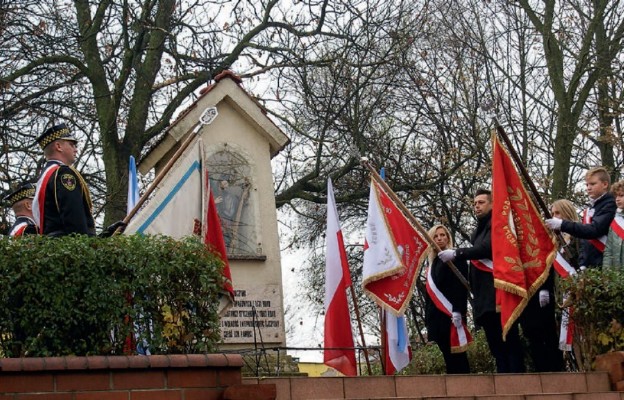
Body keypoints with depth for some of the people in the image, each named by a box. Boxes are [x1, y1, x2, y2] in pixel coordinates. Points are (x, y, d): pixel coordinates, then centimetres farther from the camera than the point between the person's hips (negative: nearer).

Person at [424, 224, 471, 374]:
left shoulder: (455, 258, 1)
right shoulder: (433, 263, 20)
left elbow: (461, 286, -11)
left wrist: (457, 311, -22)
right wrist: (428, 319, 15)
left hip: (451, 314, -6)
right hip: (436, 316, 7)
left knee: (456, 356, -8)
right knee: (448, 356, 4)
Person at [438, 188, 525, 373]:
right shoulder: (479, 231, 24)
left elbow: (488, 247, -16)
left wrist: (456, 253, -17)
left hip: (498, 294, -9)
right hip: (483, 297, 9)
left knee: (508, 342, -10)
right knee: (496, 345, 6)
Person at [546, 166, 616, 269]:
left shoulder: (609, 205, -6)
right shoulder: (589, 209, 18)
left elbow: (595, 230, -20)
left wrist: (563, 225, -24)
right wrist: (582, 264, 7)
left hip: (605, 267, -8)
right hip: (589, 267, 8)